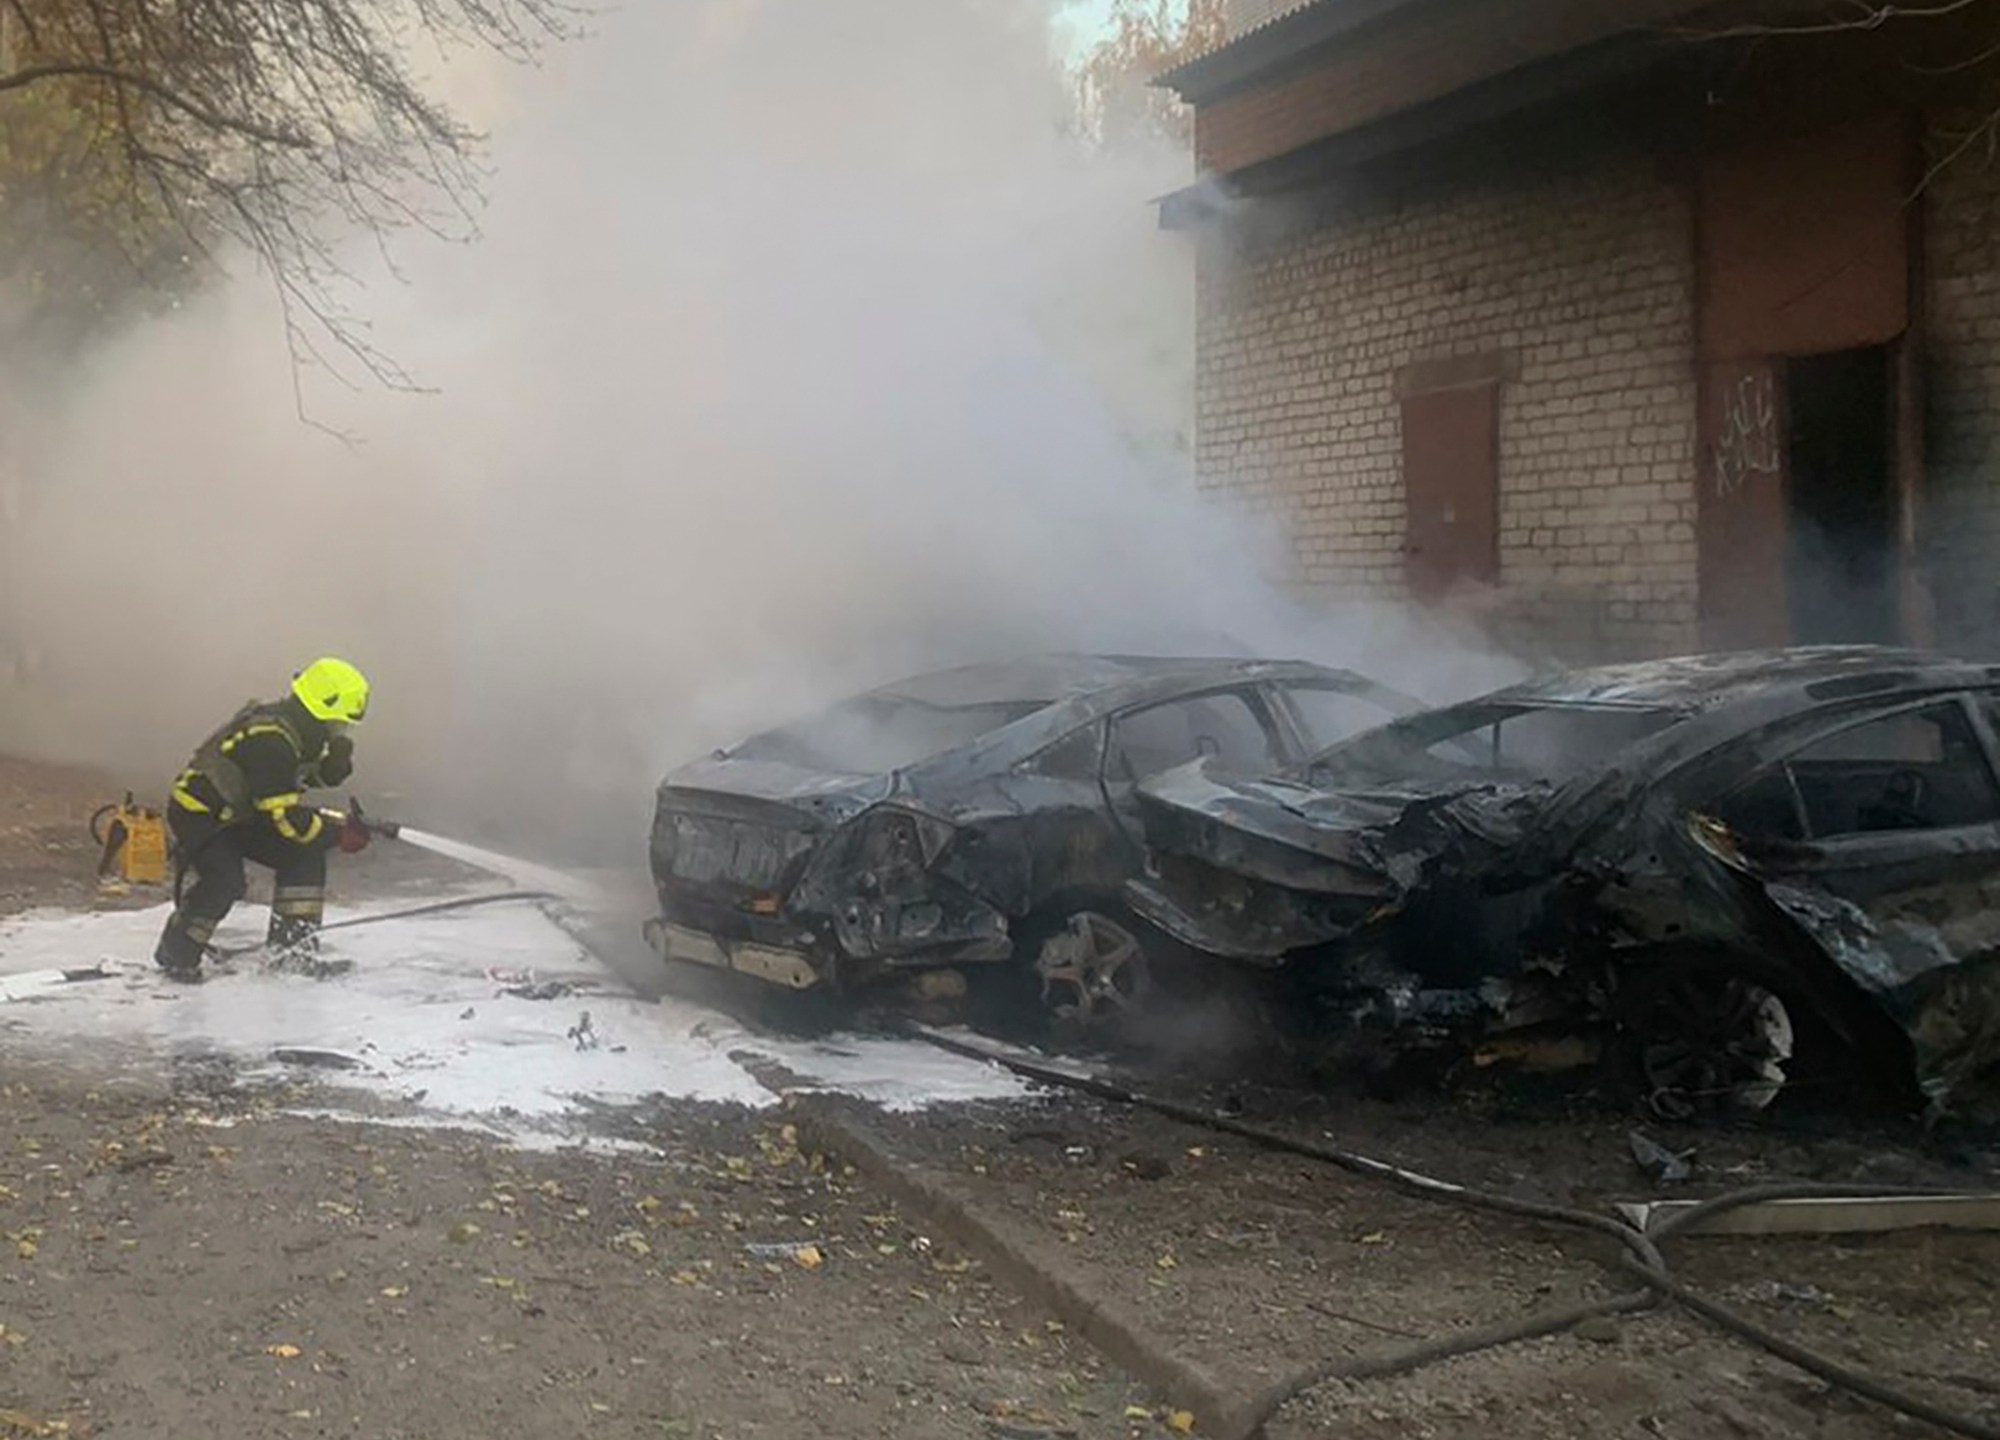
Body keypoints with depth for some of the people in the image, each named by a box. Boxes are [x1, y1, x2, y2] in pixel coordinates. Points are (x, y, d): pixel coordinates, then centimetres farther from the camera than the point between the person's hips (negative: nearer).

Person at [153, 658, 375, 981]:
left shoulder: (292, 730, -2)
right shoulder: (268, 742, -31)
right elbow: (288, 818, -31)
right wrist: (340, 832, -22)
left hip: (237, 814, 10)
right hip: (199, 816, -10)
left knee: (305, 854, 0)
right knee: (225, 881, -28)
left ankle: (291, 944, 5)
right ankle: (176, 954, -8)